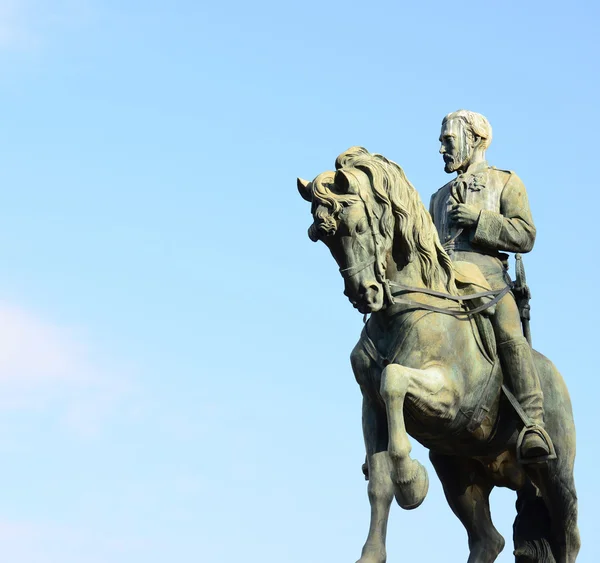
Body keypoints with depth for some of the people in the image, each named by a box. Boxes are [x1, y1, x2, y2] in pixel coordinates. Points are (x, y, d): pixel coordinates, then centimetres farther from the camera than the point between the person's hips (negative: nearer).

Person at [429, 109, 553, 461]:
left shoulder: (505, 183, 17)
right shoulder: (440, 198, 34)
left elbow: (525, 236, 3)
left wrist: (479, 219, -6)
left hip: (486, 273, -5)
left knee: (510, 335, -32)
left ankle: (534, 426, -41)